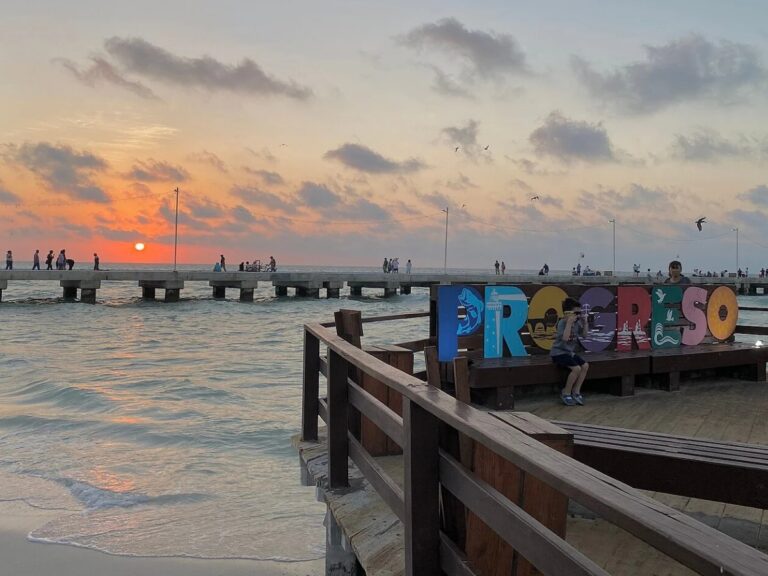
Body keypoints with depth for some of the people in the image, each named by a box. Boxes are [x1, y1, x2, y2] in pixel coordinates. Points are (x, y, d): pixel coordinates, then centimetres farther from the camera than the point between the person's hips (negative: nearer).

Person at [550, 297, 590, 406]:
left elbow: (584, 334, 14)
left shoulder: (576, 322, 3)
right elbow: (565, 338, -31)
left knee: (585, 365, -8)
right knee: (576, 368, -24)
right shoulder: (562, 322, -18)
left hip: (570, 352, 8)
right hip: (558, 352, -8)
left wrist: (585, 322, 0)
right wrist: (569, 322, -32)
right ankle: (566, 393, -6)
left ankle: (576, 391, 4)